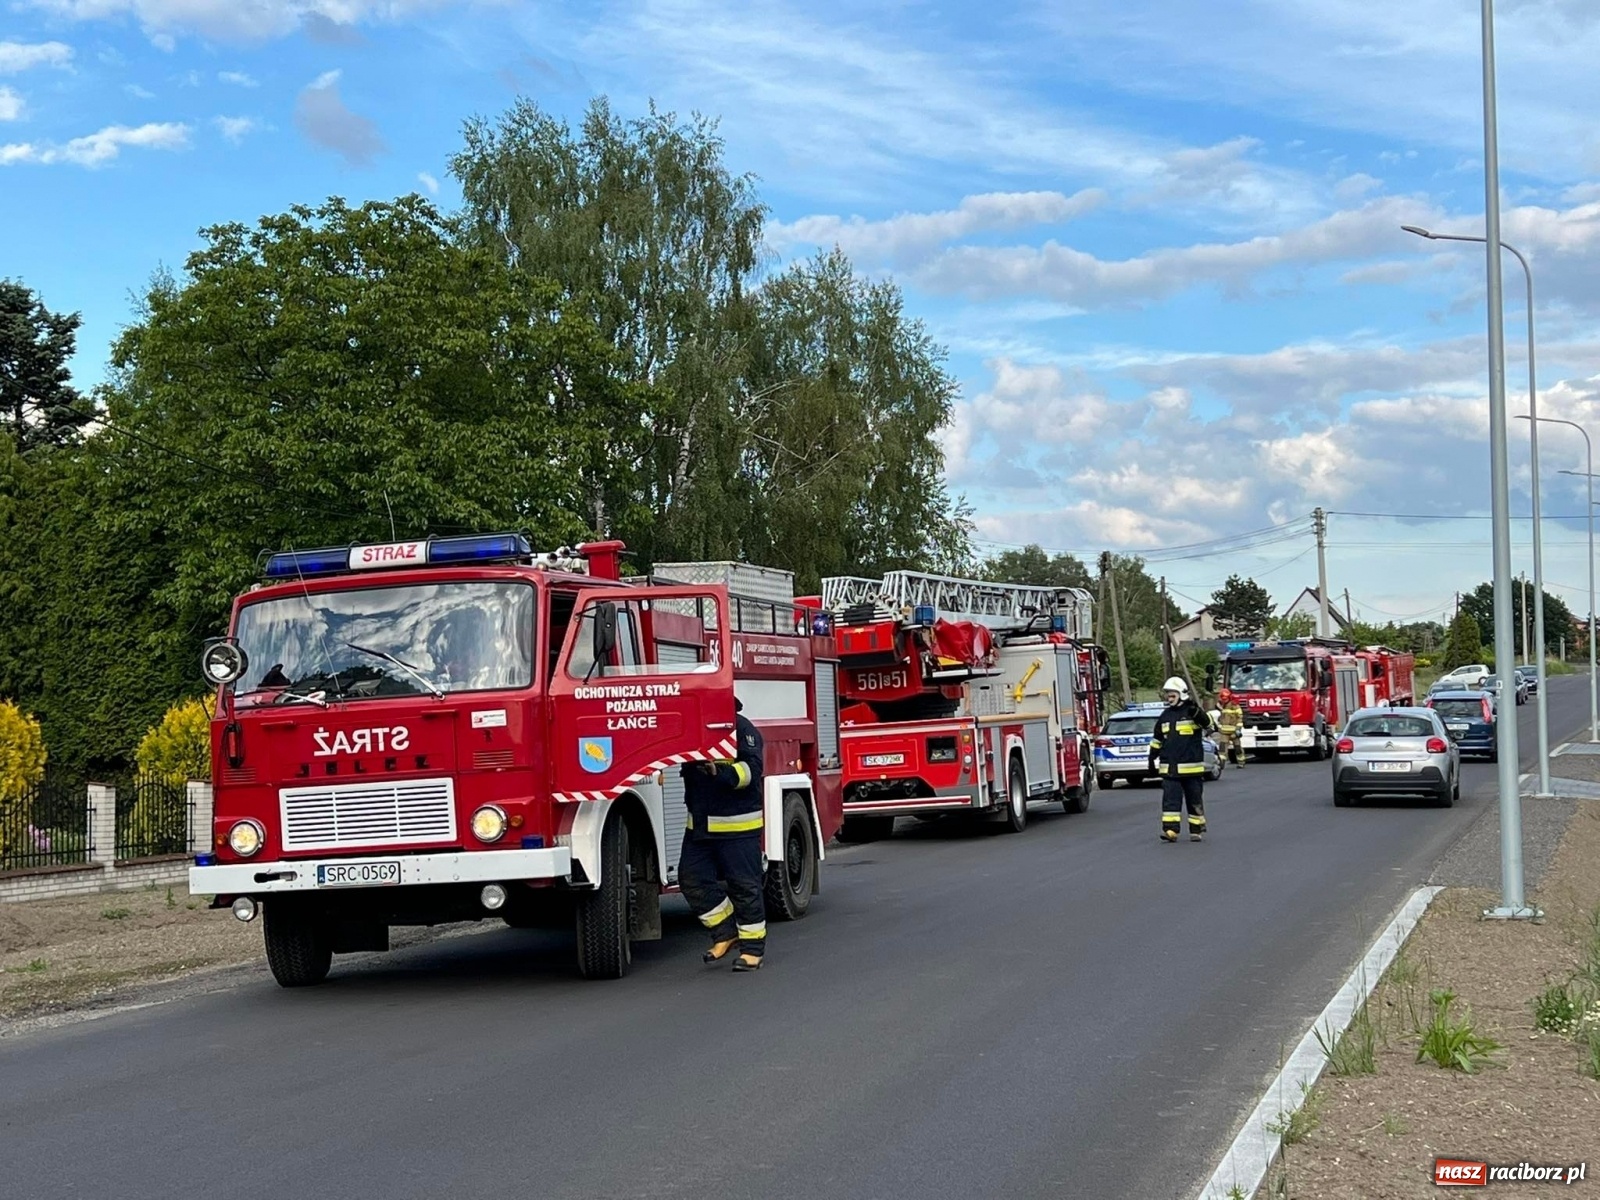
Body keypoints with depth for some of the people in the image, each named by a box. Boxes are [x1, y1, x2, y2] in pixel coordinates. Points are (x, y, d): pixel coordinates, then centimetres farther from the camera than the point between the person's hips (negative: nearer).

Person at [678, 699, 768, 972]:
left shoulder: (740, 728, -9)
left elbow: (750, 769, -20)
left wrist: (722, 773, -36)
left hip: (737, 825, -7)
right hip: (699, 824, 7)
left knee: (744, 885, 0)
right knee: (692, 878, 2)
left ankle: (752, 946, 10)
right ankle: (726, 932, 17)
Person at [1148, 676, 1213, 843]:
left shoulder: (1192, 711, -3)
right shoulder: (1165, 715, 13)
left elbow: (1207, 723, -23)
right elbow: (1157, 740, 20)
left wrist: (1196, 712, -42)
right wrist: (1152, 760, 19)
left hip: (1191, 767, -4)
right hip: (1169, 768, 4)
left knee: (1195, 800, 6)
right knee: (1170, 799, -5)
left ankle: (1197, 829, 16)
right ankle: (1170, 829, -8)